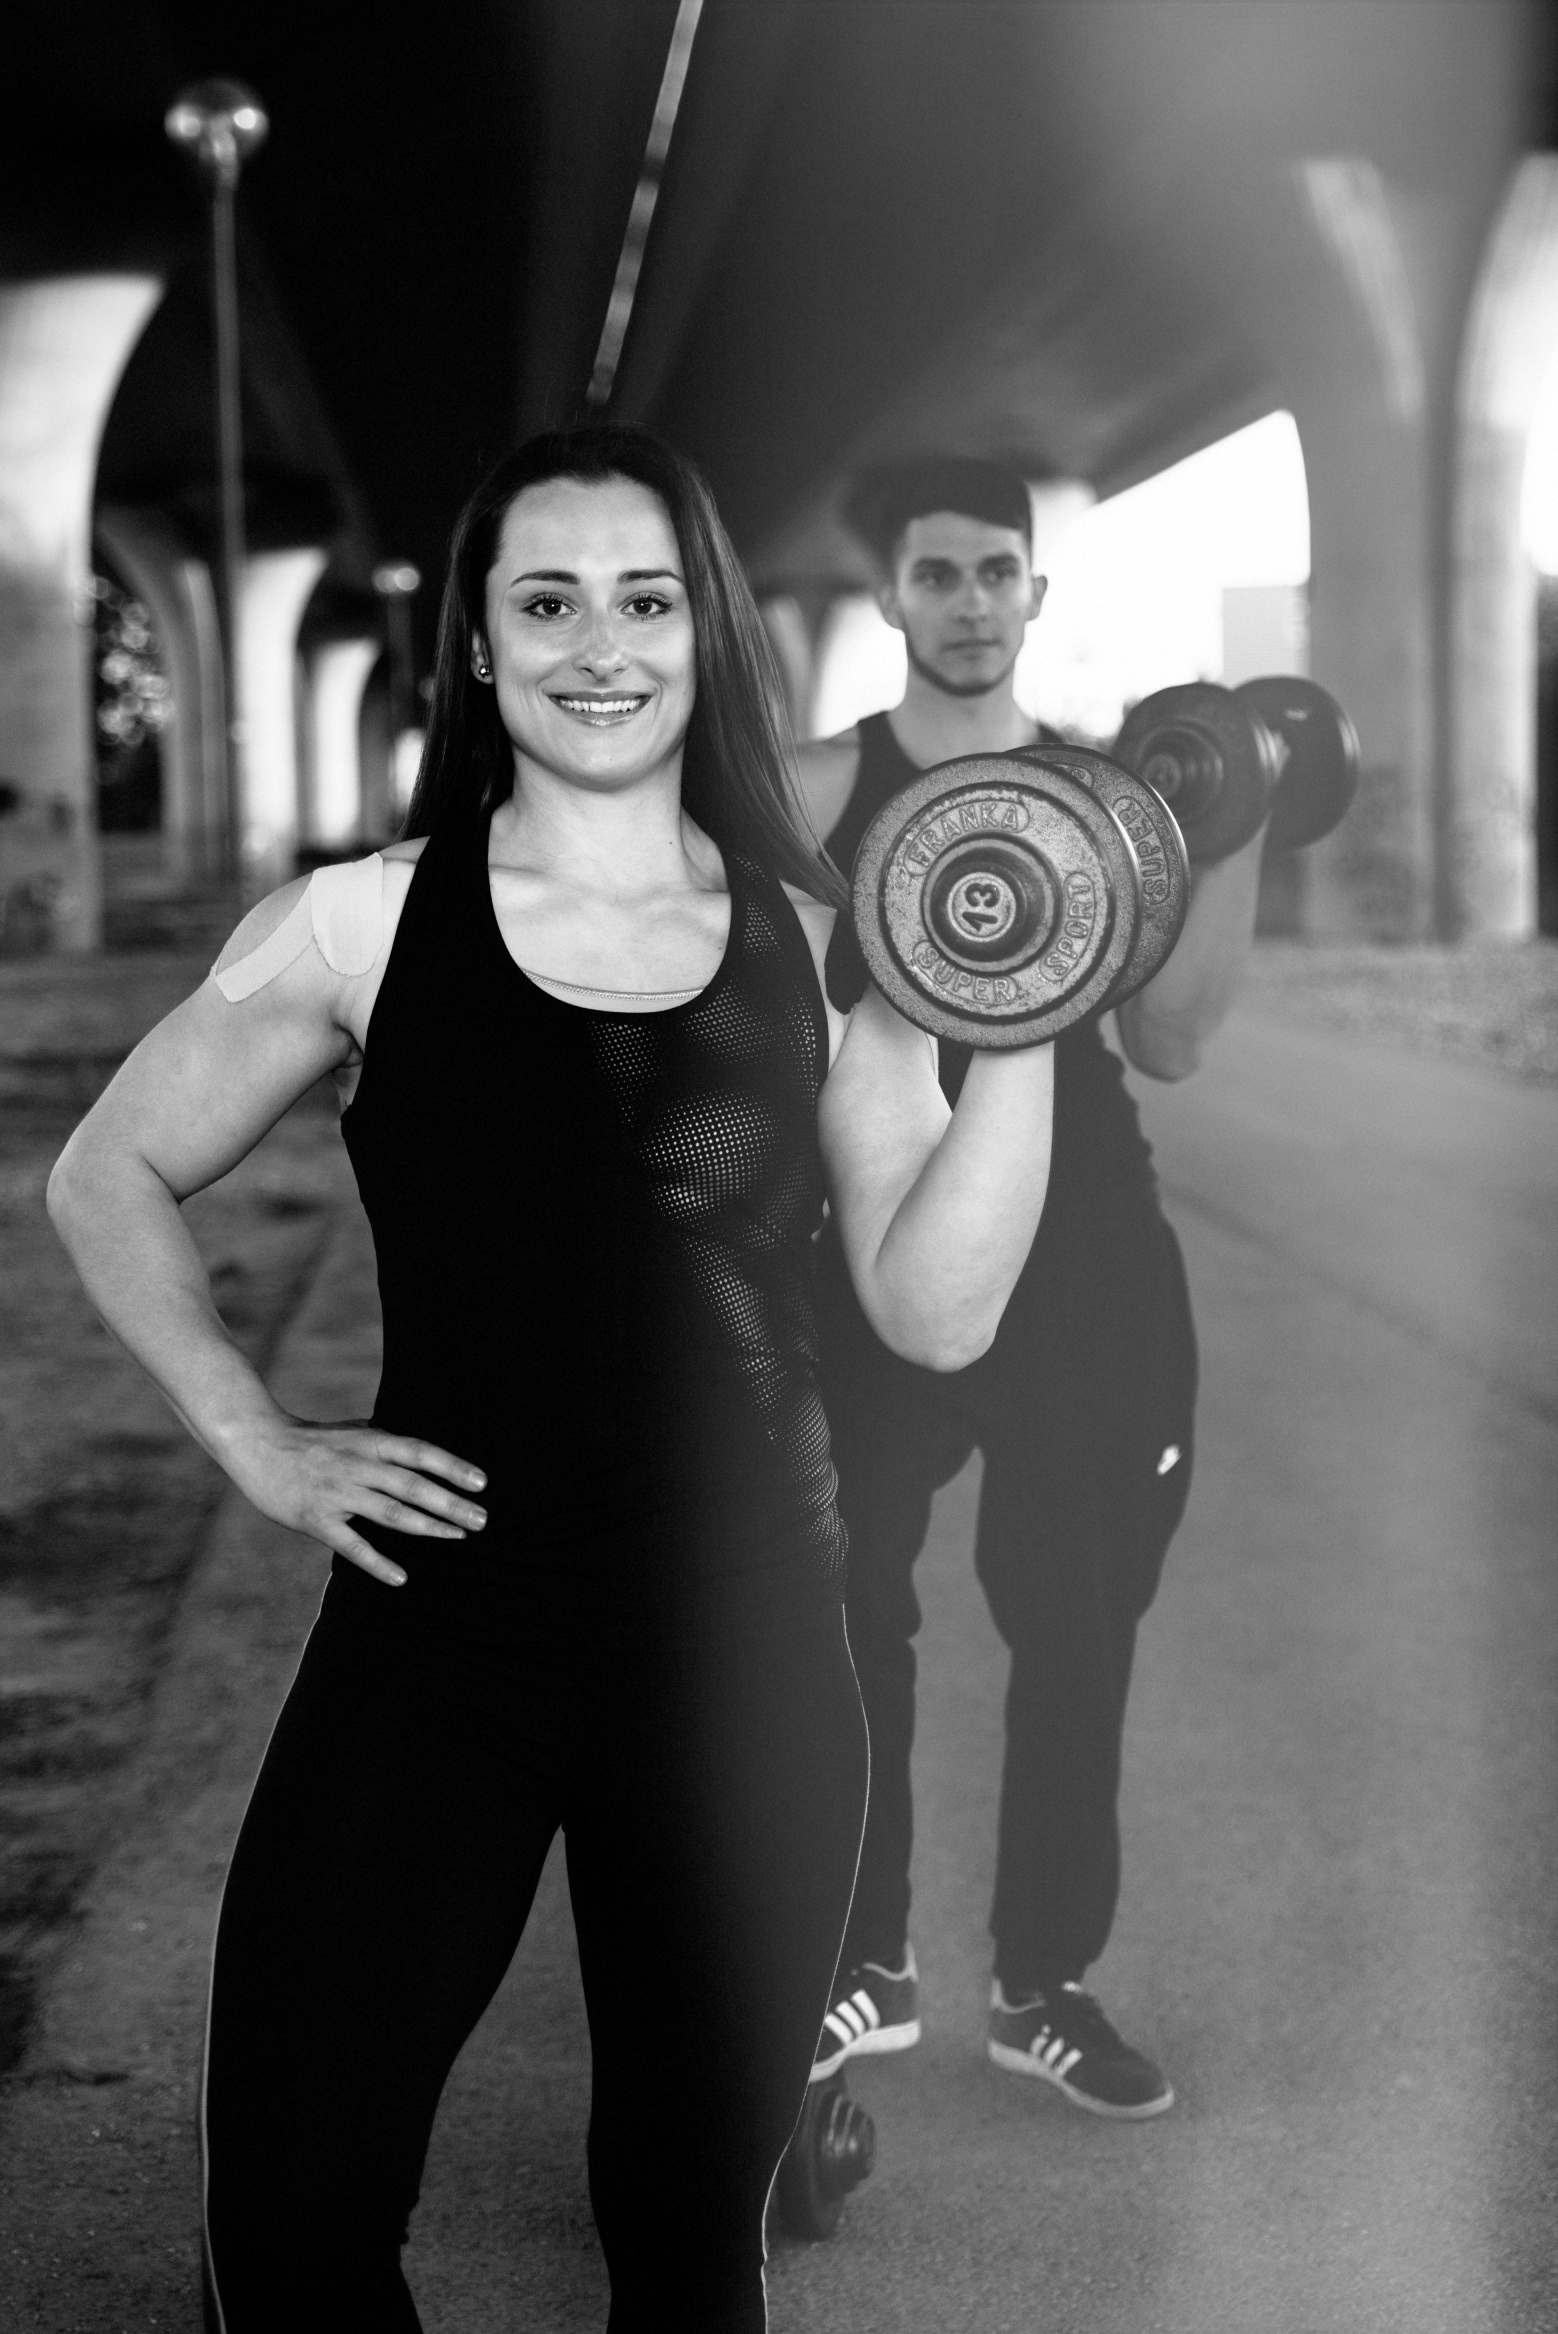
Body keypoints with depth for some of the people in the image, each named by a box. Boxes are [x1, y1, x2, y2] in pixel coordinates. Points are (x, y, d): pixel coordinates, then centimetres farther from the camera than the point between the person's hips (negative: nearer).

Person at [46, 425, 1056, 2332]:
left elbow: (935, 1312, -2)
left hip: (746, 1654, 1)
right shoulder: (366, 923, -1)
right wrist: (258, 1444, 0)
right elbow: (108, 1182, 9)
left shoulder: (818, 949, 3)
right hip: (435, 1632, -1)